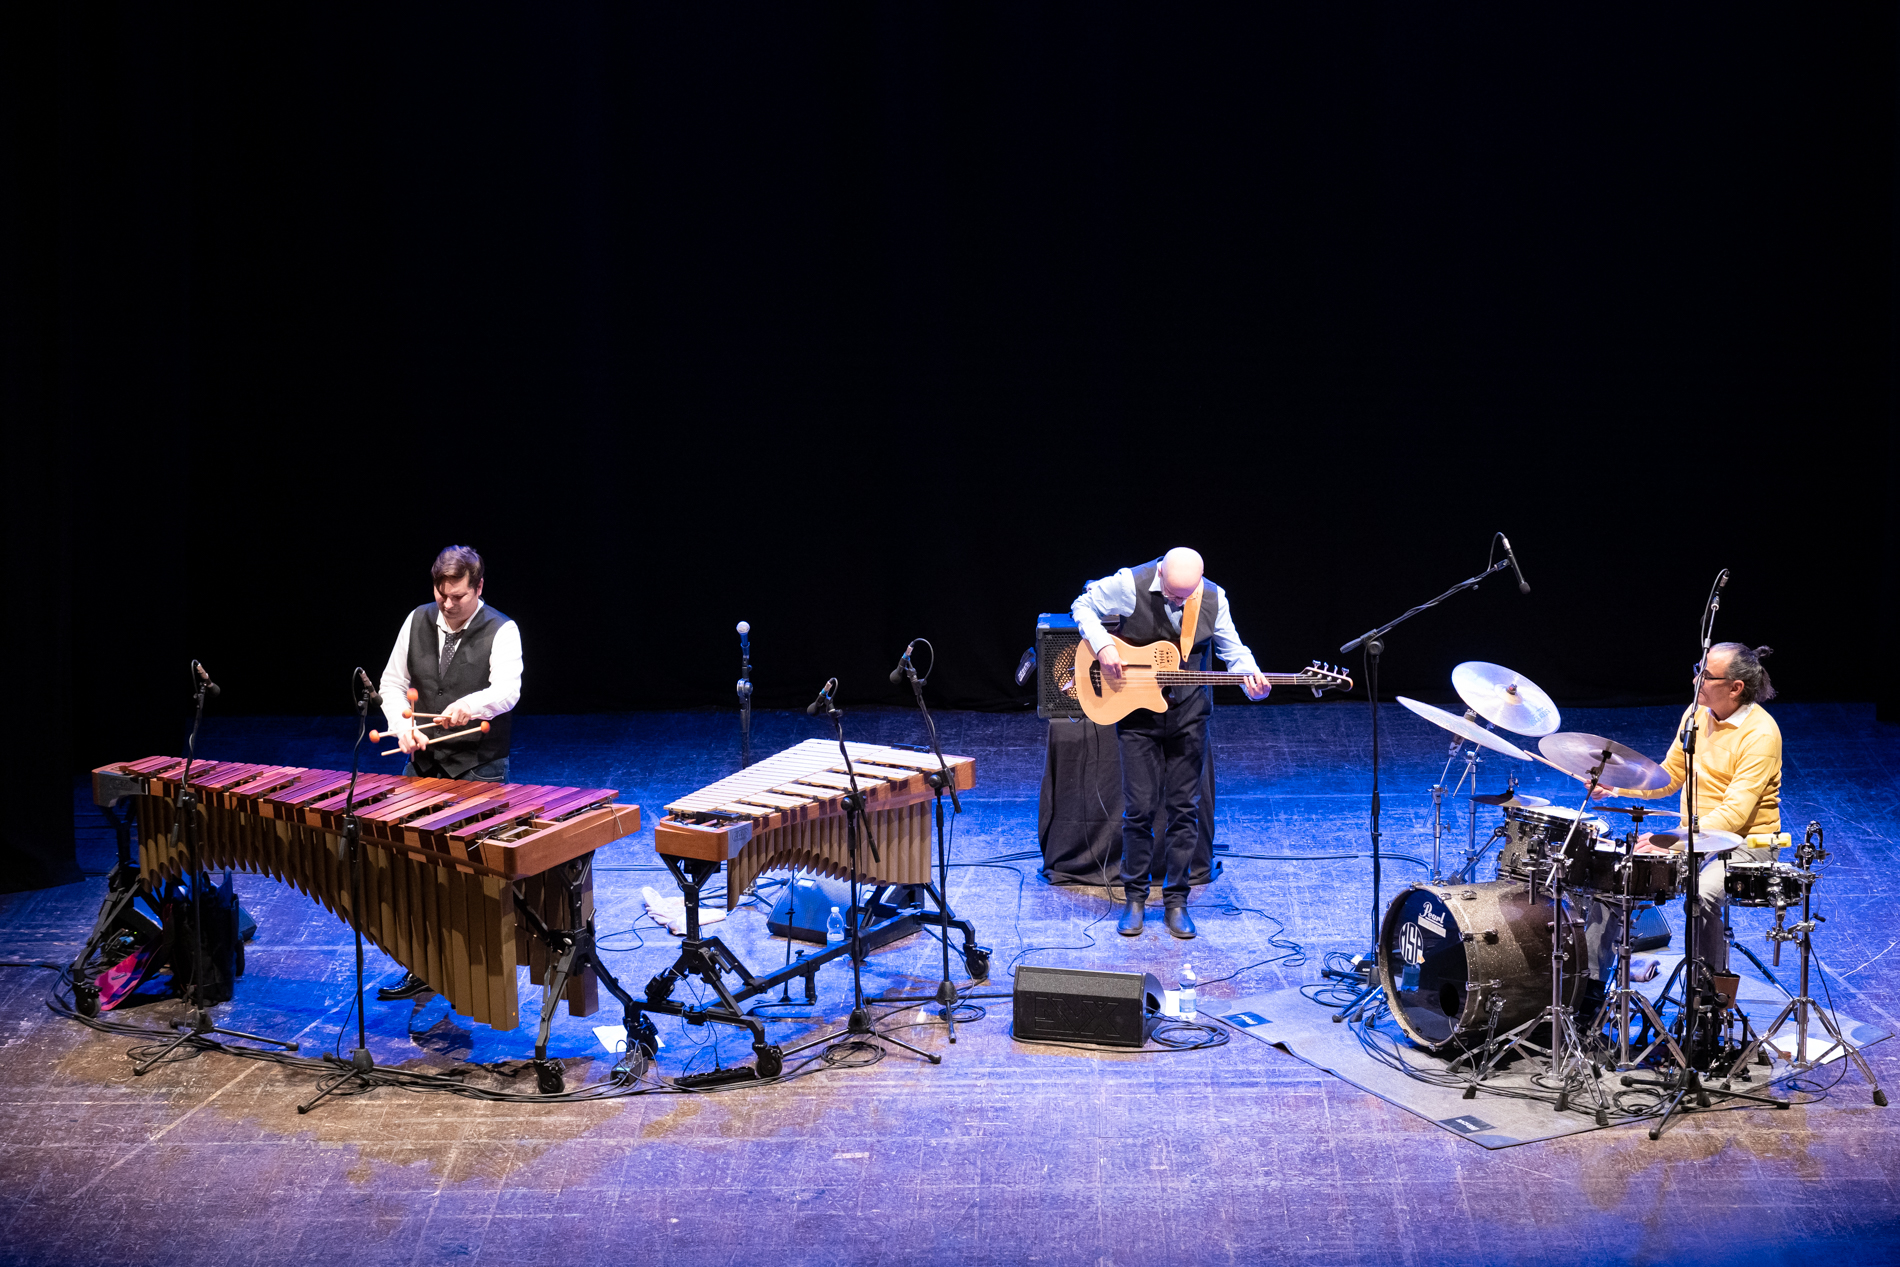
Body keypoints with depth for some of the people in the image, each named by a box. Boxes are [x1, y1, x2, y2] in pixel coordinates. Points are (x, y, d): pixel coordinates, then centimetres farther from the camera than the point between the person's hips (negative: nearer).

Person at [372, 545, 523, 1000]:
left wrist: (471, 705, -47)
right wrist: (403, 725, -9)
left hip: (478, 771, -5)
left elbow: (507, 690, -26)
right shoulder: (418, 622, 4)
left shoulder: (501, 632, -10)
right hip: (422, 764, 5)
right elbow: (392, 682, 10)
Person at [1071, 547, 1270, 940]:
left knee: (1184, 808, 4)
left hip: (1188, 715, 2)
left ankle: (1175, 899, 15)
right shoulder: (1130, 585, -15)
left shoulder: (1213, 598, -7)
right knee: (1139, 807, 0)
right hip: (1137, 712, -2)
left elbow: (1231, 647, 5)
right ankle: (1135, 897, 15)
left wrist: (1250, 675, -15)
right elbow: (1083, 606, -2)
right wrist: (1103, 646, -18)